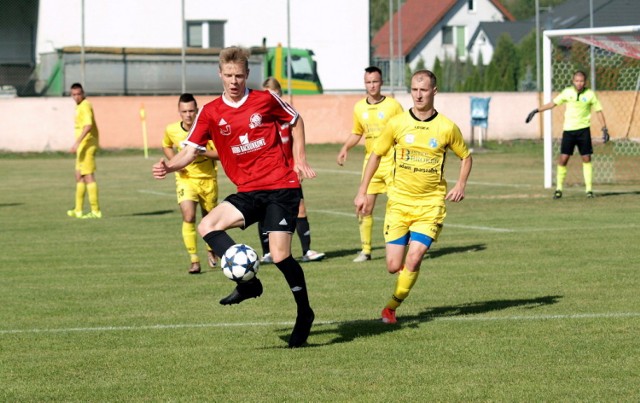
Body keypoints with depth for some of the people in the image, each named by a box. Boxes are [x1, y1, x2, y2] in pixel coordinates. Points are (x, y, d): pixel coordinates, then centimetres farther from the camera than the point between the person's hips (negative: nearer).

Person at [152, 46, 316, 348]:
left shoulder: (265, 100, -2)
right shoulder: (210, 113, 2)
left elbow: (296, 121, 15)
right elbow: (190, 151, -2)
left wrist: (300, 160, 9)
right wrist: (169, 167, -22)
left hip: (281, 188, -4)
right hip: (249, 192, 4)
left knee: (280, 255, -13)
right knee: (207, 226, -17)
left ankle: (304, 314, 7)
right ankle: (247, 281, -9)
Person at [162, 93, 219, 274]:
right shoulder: (171, 130, -7)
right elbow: (166, 146, 15)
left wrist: (200, 151, -30)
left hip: (208, 179, 0)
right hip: (186, 179, 0)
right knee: (188, 217, -19)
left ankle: (211, 251, 43)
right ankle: (194, 261, -13)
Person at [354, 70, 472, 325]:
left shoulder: (447, 128, -2)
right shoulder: (397, 124, -1)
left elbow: (465, 156, 13)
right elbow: (376, 154, 10)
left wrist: (460, 184, -4)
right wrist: (362, 191, 5)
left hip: (431, 204, -1)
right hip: (399, 202, 1)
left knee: (414, 257, -17)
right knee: (394, 266, -5)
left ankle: (392, 306, 4)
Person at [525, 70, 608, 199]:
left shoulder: (590, 94, -2)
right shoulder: (567, 92, 1)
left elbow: (599, 111, 3)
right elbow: (553, 103, 10)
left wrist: (604, 129, -2)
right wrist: (536, 111, 8)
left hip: (583, 129, -1)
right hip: (568, 129, 1)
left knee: (586, 158, -3)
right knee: (563, 158, -5)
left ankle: (589, 189, 4)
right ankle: (559, 188, 4)